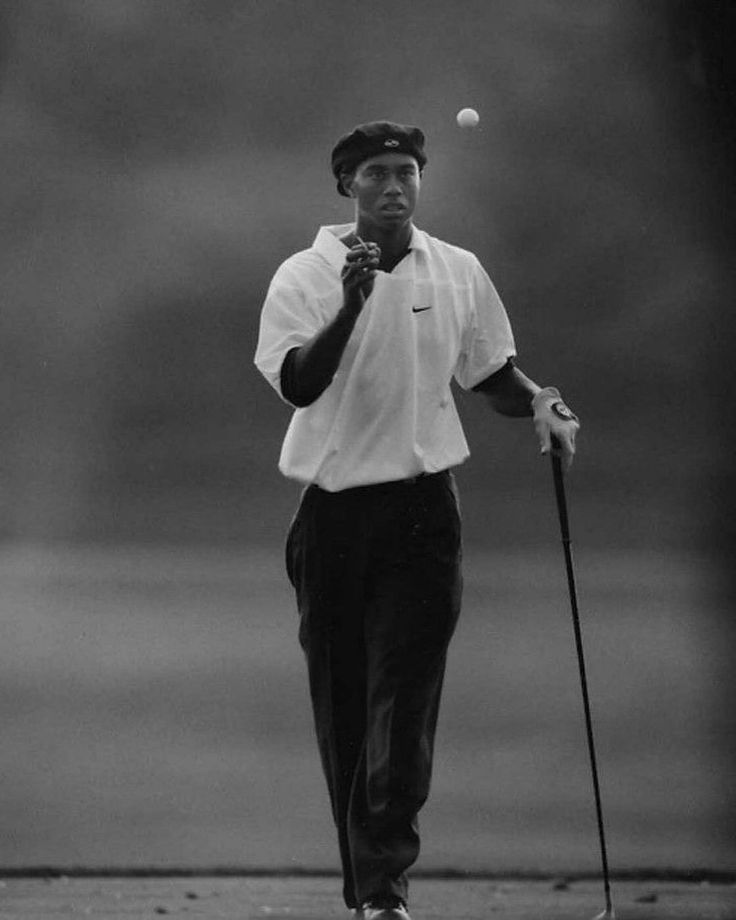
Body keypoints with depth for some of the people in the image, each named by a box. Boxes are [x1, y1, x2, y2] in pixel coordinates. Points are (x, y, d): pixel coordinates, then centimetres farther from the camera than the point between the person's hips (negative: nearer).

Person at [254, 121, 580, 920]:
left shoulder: (458, 274, 6)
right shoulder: (303, 277, -1)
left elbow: (493, 374, 17)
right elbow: (297, 384, -15)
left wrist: (539, 405, -4)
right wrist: (352, 303, -26)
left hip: (422, 508, 0)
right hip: (333, 507, 0)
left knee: (404, 694, -11)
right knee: (340, 700, 5)